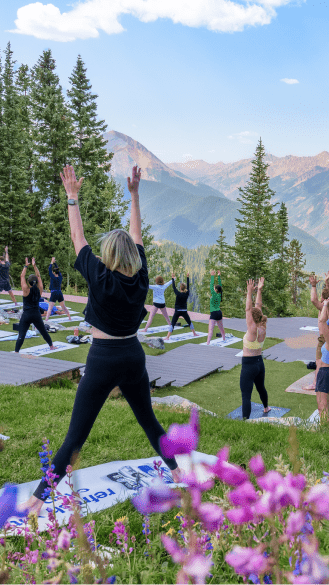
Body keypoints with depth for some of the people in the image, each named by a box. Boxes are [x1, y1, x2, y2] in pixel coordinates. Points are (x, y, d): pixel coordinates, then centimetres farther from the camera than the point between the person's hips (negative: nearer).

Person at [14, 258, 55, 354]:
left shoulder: (26, 290, -11)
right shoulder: (39, 290, -3)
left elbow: (22, 276, -2)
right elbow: (39, 276, 8)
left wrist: (26, 266, 6)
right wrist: (34, 265, 10)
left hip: (26, 315, -3)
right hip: (37, 315, 3)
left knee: (21, 335, -6)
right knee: (44, 332, 20)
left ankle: (16, 352, -13)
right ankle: (51, 346, 34)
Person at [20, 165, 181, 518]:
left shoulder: (100, 278, -14)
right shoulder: (141, 277, -3)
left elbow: (77, 237, -5)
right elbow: (136, 234, 9)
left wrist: (72, 196, 4)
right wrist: (134, 194, 17)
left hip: (103, 360, -4)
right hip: (133, 356, 4)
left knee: (76, 435, -4)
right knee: (148, 421, 23)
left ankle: (39, 498, -1)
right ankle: (175, 472, 33)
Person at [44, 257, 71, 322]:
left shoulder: (53, 277, -11)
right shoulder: (60, 277, 3)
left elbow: (49, 270, -6)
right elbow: (57, 269, 16)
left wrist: (52, 262, 2)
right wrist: (54, 262, 19)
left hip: (54, 294, -5)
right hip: (60, 293, 5)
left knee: (50, 308, -8)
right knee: (64, 307, 17)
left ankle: (46, 320, -15)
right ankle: (70, 318, 22)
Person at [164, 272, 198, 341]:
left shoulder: (178, 294, -14)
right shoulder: (187, 294, -4)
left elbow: (174, 287, -6)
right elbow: (188, 286, 8)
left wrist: (173, 278, 3)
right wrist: (187, 277, 17)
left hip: (177, 311, -3)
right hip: (184, 311, 4)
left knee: (172, 324, -5)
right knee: (189, 322, 23)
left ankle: (167, 337, -13)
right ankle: (194, 333, 34)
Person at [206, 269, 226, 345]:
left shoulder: (214, 294, -13)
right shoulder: (219, 294, 5)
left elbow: (211, 286, -16)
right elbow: (220, 285, 15)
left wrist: (212, 276, -13)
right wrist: (219, 276, 17)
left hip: (214, 313, -8)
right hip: (219, 313, 8)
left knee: (210, 329, -14)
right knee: (221, 328, 23)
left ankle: (208, 343, -23)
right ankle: (224, 339, 39)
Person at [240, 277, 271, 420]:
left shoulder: (253, 330, -21)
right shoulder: (263, 329, -2)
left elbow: (248, 309, -25)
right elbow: (258, 307, 4)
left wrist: (250, 292, -23)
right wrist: (259, 291, 5)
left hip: (249, 365, -9)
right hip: (260, 363, 9)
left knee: (246, 395, -11)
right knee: (261, 387, 32)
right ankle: (266, 408, 55)